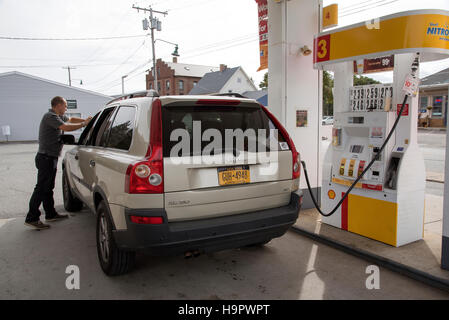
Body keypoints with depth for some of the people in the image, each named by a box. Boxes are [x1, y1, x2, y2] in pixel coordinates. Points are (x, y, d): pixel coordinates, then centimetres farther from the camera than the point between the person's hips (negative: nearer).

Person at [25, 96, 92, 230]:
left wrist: (85, 120, 15)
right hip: (46, 157, -10)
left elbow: (70, 119, 29)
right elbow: (66, 127, -28)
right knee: (41, 188, -8)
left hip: (51, 158, 10)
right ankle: (31, 218, -4)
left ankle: (51, 214, 26)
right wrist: (83, 124, -17)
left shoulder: (59, 116, 14)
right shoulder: (50, 116, -16)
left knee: (48, 187, 16)